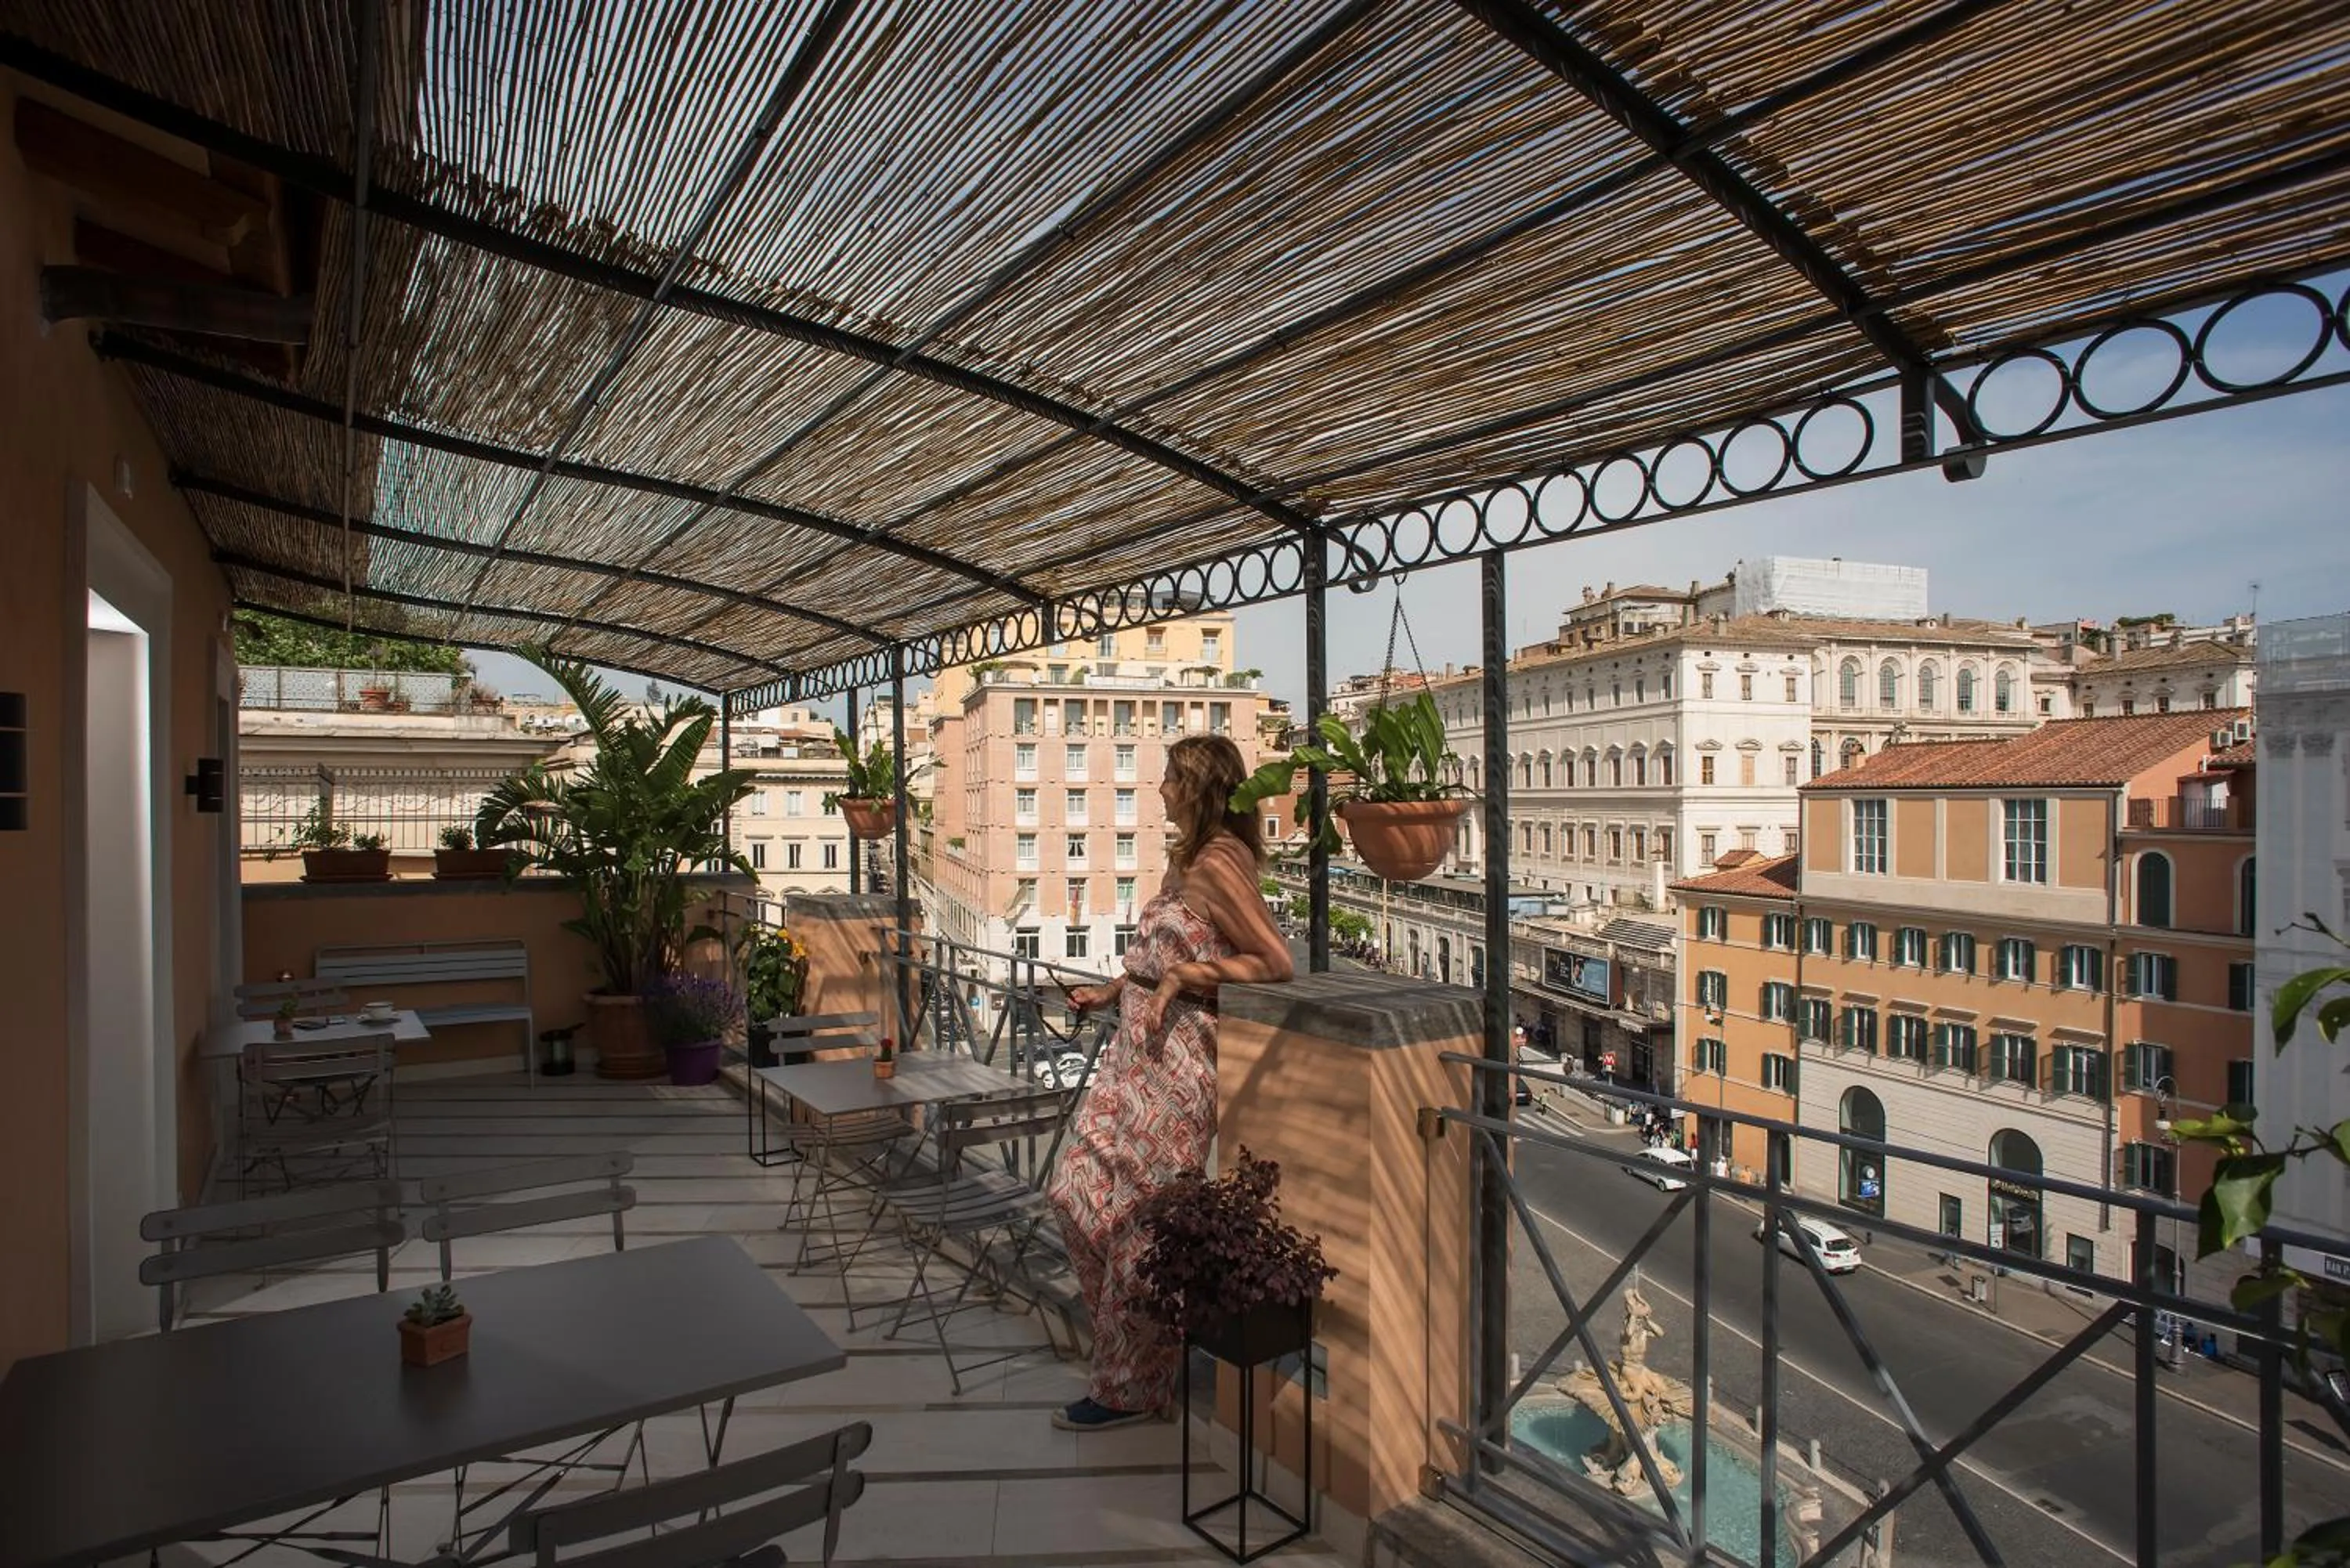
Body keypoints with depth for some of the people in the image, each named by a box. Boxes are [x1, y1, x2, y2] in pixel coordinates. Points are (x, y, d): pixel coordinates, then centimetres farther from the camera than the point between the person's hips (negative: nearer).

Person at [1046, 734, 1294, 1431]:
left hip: (1173, 1058, -9)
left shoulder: (1216, 865, -17)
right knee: (1082, 1195, 14)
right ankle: (1121, 1344, 33)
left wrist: (1185, 973, -22)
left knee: (1134, 1222, 2)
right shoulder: (1187, 858, 12)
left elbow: (1275, 962, -19)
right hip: (1140, 1046, 10)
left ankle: (1131, 1388, 20)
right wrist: (1114, 989, 18)